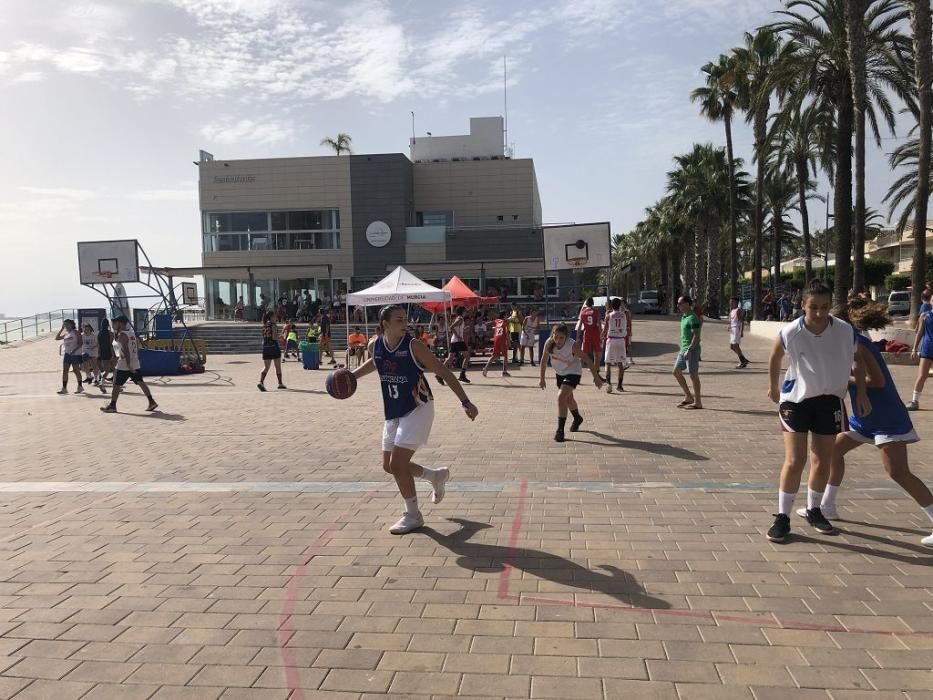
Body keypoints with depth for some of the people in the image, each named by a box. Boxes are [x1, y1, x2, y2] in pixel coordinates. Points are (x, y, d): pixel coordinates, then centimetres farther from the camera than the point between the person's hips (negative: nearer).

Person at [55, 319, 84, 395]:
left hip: (75, 354, -6)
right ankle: (64, 388, 1)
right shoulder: (65, 334, 12)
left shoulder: (75, 332, -5)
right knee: (64, 371, -1)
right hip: (66, 354, 6)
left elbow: (80, 343, -10)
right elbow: (57, 338, 3)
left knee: (76, 370, 2)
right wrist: (61, 328, 3)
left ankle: (80, 387, 15)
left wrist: (74, 350, -21)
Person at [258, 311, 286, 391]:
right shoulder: (273, 325, -10)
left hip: (265, 347, 6)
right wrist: (279, 337, 1)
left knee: (265, 367, 4)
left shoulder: (264, 325, 10)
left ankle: (261, 382, -16)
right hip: (274, 346, -6)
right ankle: (280, 383, 17)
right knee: (278, 367, 9)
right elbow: (274, 337, -19)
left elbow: (264, 337, 14)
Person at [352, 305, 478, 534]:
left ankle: (413, 516, 8)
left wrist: (465, 402, -19)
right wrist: (351, 376, 12)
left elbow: (444, 372, -15)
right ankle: (436, 475, 35)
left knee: (397, 463, -13)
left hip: (418, 409, -6)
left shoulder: (413, 346, -18)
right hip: (393, 413, 6)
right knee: (389, 465, 11)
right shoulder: (375, 346, -3)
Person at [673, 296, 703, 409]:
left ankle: (697, 402, 5)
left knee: (693, 375, -3)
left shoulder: (693, 318, -14)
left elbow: (696, 336, -20)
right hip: (683, 350, 10)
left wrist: (689, 350, -25)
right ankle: (688, 397, 16)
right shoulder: (683, 317, 14)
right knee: (676, 372, 9)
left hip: (692, 350, -10)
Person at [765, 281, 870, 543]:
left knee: (822, 462, 12)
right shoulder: (790, 333, -21)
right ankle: (783, 517, 5)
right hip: (796, 399, -2)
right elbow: (774, 358, 0)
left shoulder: (846, 332, -17)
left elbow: (858, 360, 3)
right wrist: (773, 388, 11)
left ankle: (814, 511, 32)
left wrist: (861, 393, 0)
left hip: (829, 400, 3)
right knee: (794, 461, -8)